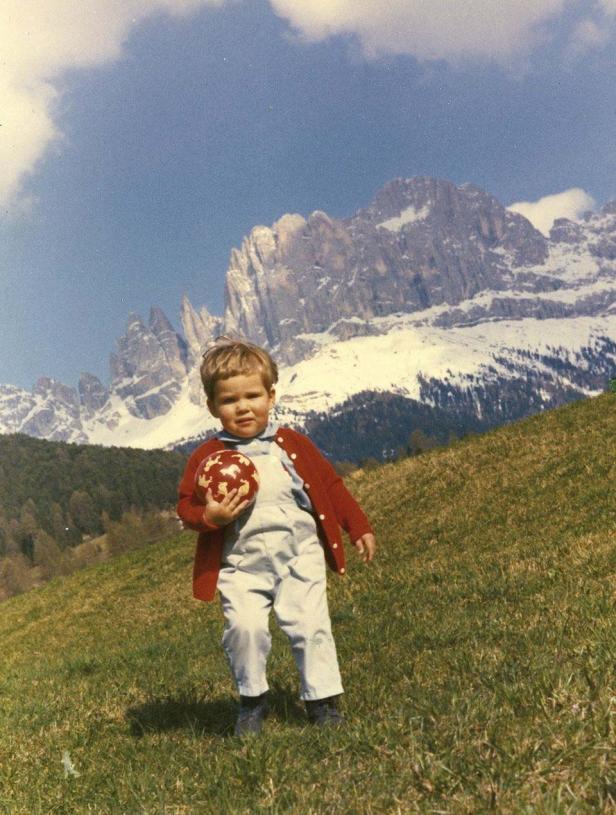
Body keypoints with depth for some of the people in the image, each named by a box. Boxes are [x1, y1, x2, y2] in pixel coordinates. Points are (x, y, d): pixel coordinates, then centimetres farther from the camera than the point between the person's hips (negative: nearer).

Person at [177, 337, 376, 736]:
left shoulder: (293, 444, 2)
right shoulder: (208, 457, -3)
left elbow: (331, 485, 10)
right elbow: (186, 505, 1)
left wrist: (360, 527, 8)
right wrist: (209, 516, -21)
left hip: (300, 557, 1)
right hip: (241, 566, -1)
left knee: (311, 625, -2)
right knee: (244, 627, -14)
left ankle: (323, 699, 18)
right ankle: (253, 699, 11)